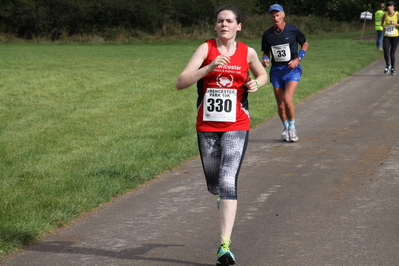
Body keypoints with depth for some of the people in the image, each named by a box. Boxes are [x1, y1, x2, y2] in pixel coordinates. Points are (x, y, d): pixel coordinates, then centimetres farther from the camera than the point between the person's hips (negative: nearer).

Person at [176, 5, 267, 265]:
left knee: (227, 182, -17)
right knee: (213, 183, 15)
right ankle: (223, 200, 55)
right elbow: (181, 82, -14)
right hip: (206, 127, 2)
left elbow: (262, 75, 21)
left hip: (236, 128, -1)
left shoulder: (247, 52, 1)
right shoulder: (206, 49, -4)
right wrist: (209, 67, -27)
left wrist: (256, 83, -2)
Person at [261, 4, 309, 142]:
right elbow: (266, 52, 13)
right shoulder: (267, 34, 2)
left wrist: (297, 59, -5)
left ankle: (292, 127, 0)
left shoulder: (293, 30, -5)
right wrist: (265, 60, -10)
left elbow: (305, 44, 8)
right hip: (276, 71, 3)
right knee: (280, 104, 5)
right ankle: (286, 128, 28)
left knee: (287, 99, -20)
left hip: (292, 69, -3)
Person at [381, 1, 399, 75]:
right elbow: (382, 22, 17)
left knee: (392, 53, 3)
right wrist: (383, 26, -4)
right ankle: (387, 65, 15)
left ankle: (393, 68, 23)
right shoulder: (385, 14, 0)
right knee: (386, 52, -12)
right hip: (386, 36, 2)